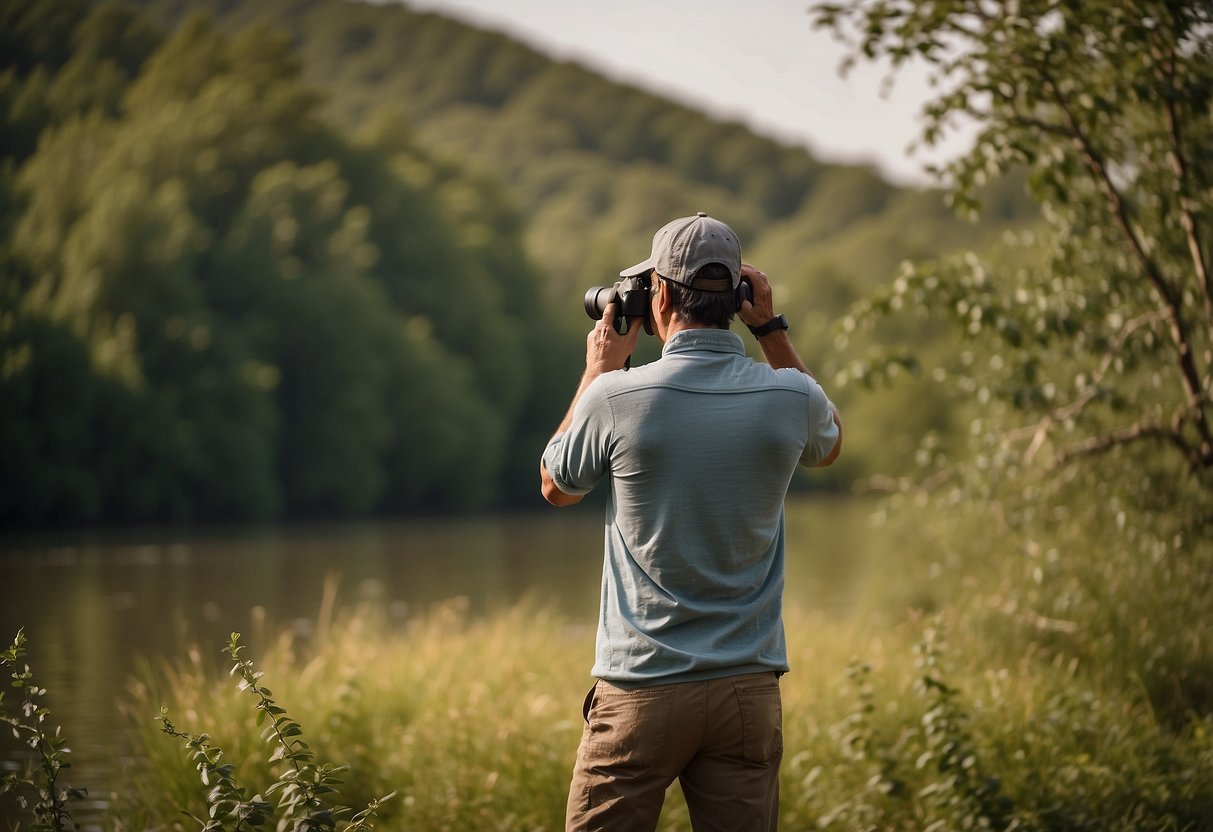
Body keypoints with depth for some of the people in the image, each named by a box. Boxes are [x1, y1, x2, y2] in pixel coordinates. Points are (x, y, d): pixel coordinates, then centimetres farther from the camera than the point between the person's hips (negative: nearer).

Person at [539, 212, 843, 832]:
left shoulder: (616, 397, -12)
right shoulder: (790, 397, -4)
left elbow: (556, 488, 9)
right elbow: (829, 444, 23)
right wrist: (772, 331, 17)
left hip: (641, 692, -2)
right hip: (749, 689, 3)